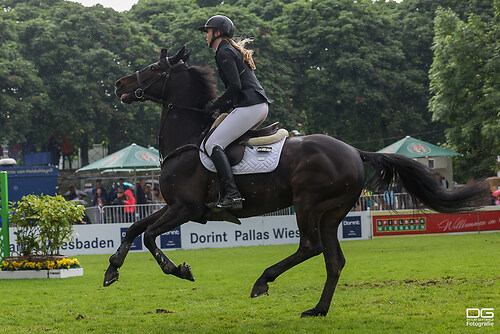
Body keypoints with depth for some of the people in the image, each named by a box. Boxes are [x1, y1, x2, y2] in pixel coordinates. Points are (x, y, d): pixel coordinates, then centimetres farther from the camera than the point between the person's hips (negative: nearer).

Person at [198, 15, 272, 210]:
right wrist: (223, 105, 19)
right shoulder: (234, 51, 26)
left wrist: (215, 105, -6)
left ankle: (232, 195, -28)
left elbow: (235, 86, -15)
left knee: (213, 144, -14)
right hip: (261, 106, 10)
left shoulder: (224, 53, -5)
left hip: (249, 106, -10)